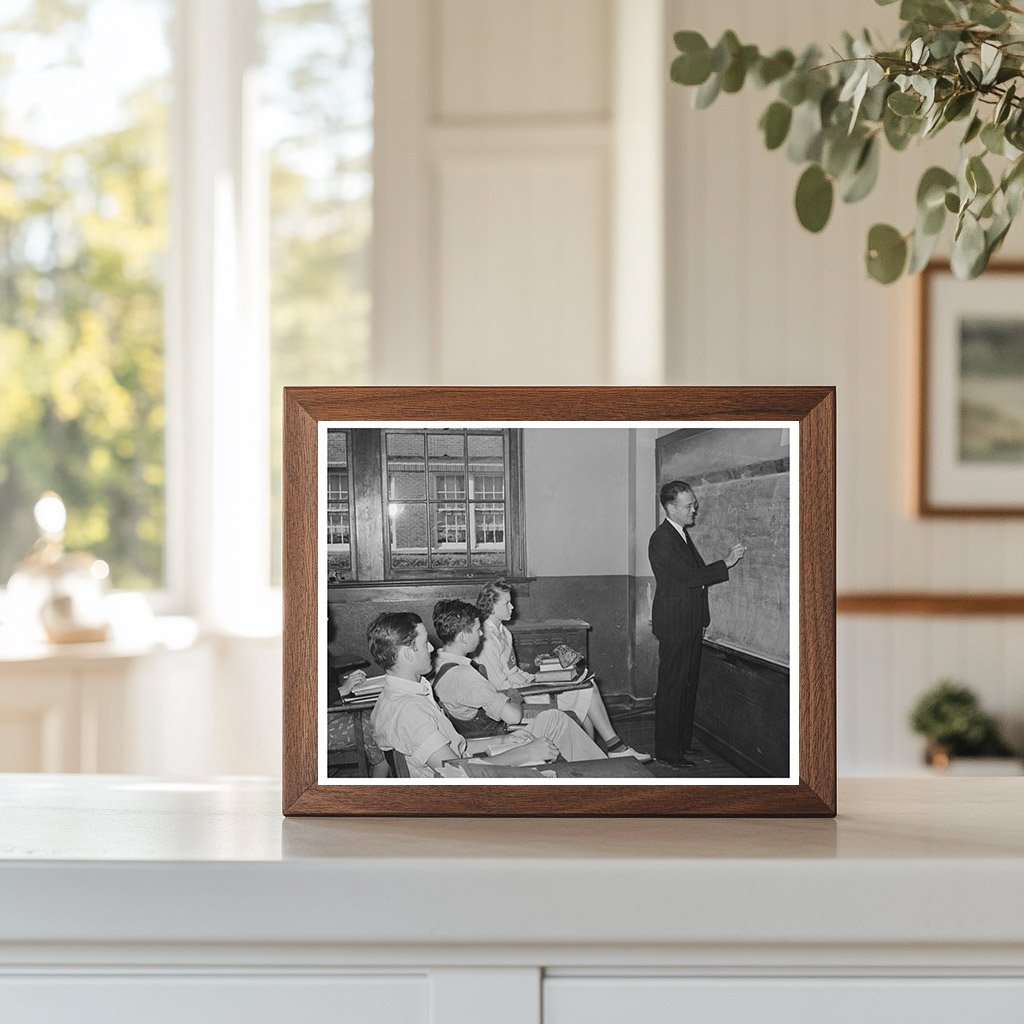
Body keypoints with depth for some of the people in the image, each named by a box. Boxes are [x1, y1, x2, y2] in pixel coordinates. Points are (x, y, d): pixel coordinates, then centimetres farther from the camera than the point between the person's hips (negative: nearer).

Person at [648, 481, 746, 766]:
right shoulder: (663, 540, -17)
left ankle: (683, 741, 25)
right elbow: (690, 577, -22)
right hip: (674, 626, -10)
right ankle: (667, 750, 1)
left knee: (688, 685, 15)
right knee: (672, 688, -4)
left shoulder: (682, 534, 14)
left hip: (691, 624, 10)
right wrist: (726, 563, -19)